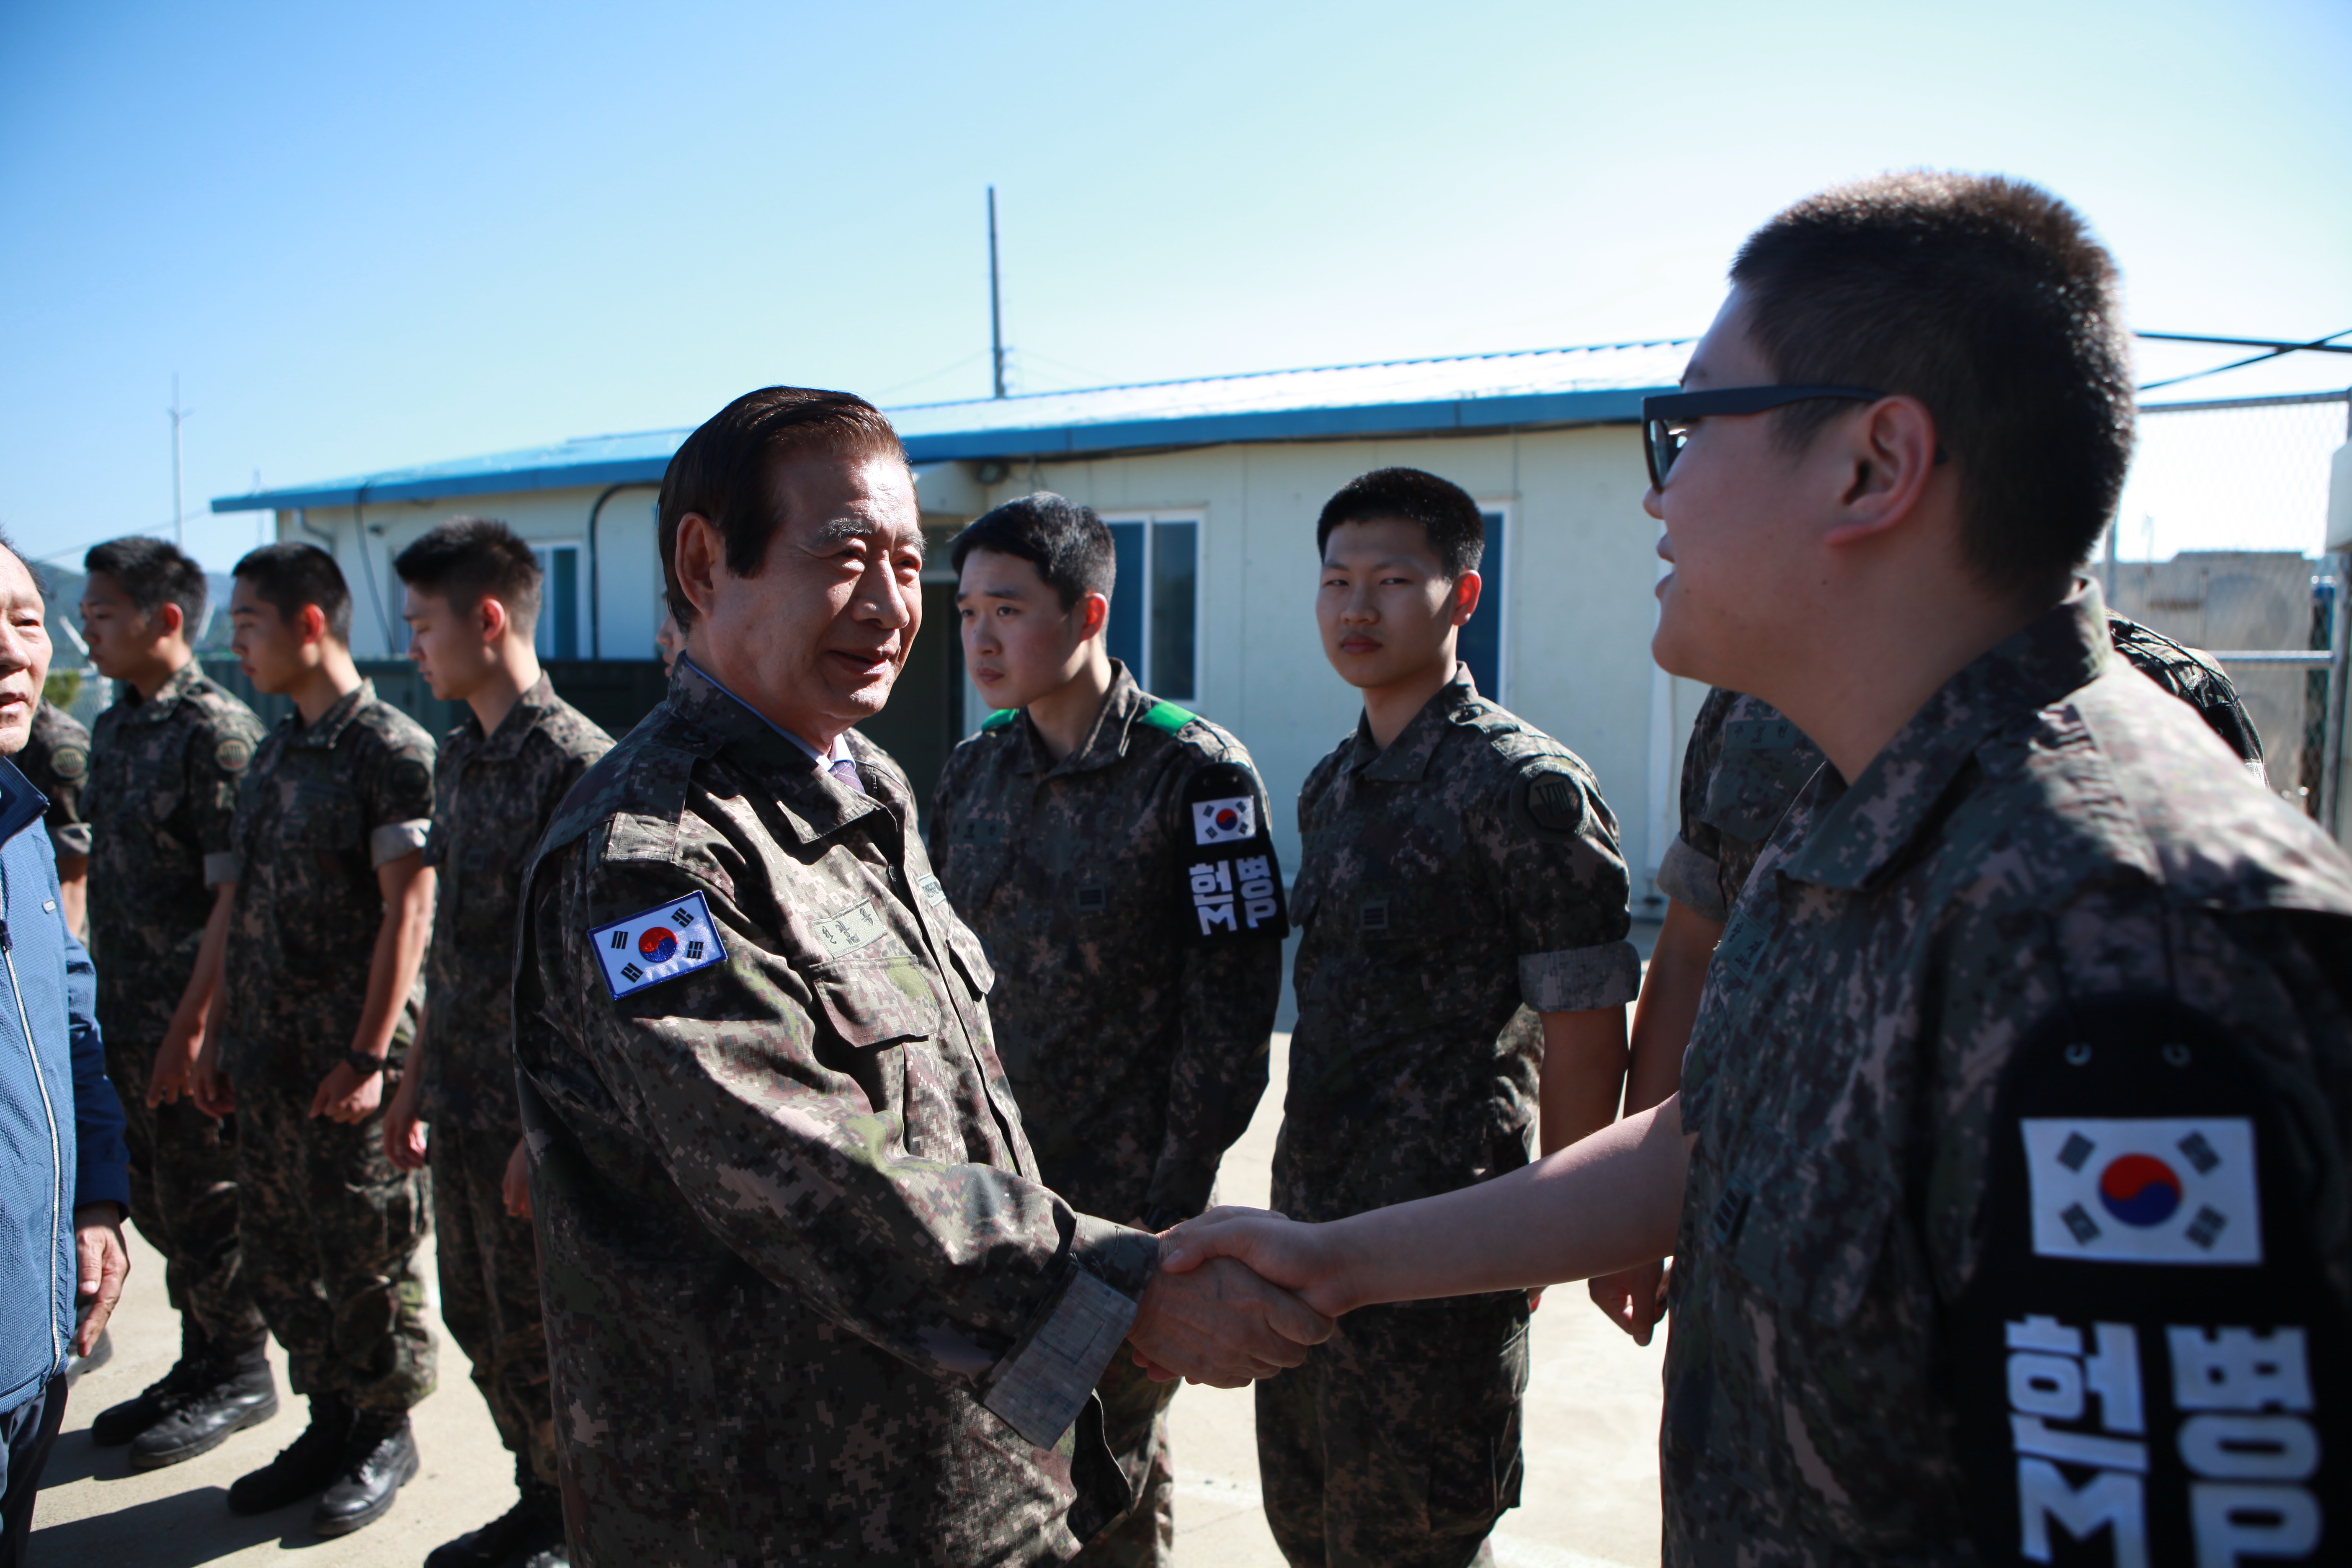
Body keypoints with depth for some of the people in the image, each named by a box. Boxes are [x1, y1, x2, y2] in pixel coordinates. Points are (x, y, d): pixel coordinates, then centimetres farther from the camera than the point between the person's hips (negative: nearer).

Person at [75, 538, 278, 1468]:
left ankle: (240, 1378, 21)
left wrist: (190, 1026, -18)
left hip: (194, 1021, -8)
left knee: (207, 1211, 4)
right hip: (126, 1021, 8)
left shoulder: (217, 731, -15)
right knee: (158, 1207, 18)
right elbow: (110, 881, 17)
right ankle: (199, 1365, 33)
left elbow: (236, 895, -18)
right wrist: (110, 1007, 13)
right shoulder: (113, 728, 11)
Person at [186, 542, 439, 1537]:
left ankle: (385, 1433, 23)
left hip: (347, 1062, -8)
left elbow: (408, 912, -16)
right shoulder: (274, 754, 12)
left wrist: (369, 1058, -19)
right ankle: (329, 1422, 31)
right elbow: (246, 912, 16)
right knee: (280, 1249, 15)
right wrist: (217, 1034, 15)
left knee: (367, 1251, 5)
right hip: (265, 1059, 8)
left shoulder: (392, 752, -13)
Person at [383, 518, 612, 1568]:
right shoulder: (460, 756, 10)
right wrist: (416, 1082, 18)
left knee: (540, 1333, 5)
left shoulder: (575, 762, -18)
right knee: (479, 1321, 19)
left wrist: (546, 1129, -19)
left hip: (536, 1111, -8)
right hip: (463, 1106, 9)